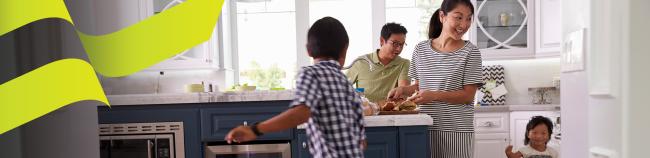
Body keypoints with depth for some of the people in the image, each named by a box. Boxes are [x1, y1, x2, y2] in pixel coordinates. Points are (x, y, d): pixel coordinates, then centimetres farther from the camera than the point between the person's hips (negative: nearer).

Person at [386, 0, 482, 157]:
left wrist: (434, 95, -20)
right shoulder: (421, 49, 5)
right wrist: (404, 89, -6)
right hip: (425, 127, 3)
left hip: (456, 130, -3)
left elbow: (468, 96, -8)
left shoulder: (470, 52, -5)